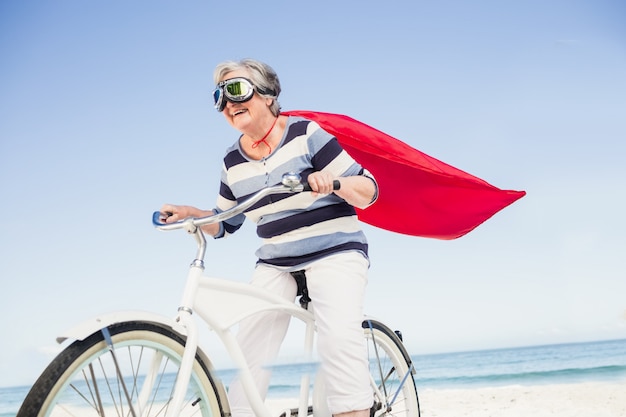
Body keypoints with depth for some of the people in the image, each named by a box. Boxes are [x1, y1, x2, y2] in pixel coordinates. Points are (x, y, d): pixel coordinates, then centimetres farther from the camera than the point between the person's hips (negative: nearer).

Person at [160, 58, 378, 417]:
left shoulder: (306, 133, -7)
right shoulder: (233, 163, 7)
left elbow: (368, 191, -8)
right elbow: (225, 223, 18)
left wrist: (334, 181, -29)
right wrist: (191, 213, -2)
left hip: (335, 253, -4)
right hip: (275, 264, 5)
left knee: (339, 338, -27)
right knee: (248, 349, -6)